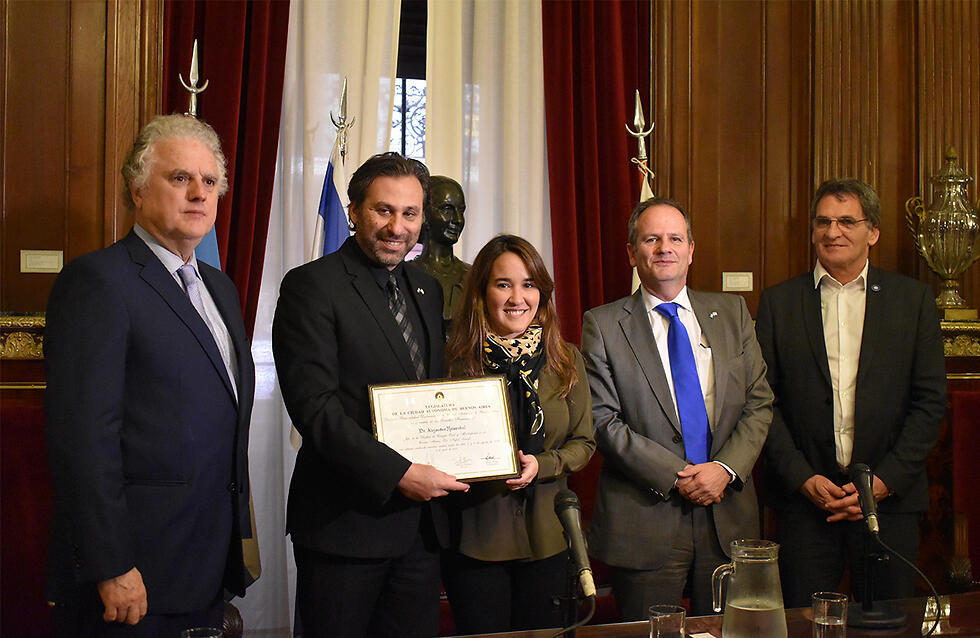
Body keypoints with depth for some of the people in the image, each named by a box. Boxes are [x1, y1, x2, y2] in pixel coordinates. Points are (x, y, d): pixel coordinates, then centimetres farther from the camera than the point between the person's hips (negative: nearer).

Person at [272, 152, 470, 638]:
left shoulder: (427, 289, 15)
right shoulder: (310, 286, -8)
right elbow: (315, 407, -17)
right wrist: (398, 473, -20)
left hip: (420, 523, 6)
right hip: (344, 522, -6)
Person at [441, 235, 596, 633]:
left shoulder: (565, 361, 5)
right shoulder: (457, 360, -3)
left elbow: (583, 443, 6)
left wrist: (540, 465, -13)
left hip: (546, 537, 2)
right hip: (474, 537, -2)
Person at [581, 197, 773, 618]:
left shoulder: (732, 313, 9)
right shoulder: (603, 325, -1)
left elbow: (759, 403, 6)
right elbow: (603, 421, -7)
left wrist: (726, 468, -10)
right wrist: (674, 475, -15)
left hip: (728, 517, 3)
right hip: (644, 519, -3)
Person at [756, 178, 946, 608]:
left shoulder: (913, 299, 5)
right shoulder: (778, 302, 5)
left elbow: (931, 400, 2)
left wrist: (884, 481, -8)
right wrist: (802, 477, -8)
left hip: (890, 496, 1)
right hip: (803, 495, 0)